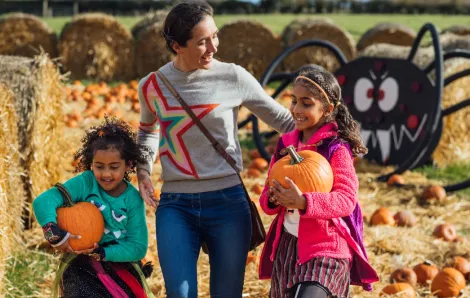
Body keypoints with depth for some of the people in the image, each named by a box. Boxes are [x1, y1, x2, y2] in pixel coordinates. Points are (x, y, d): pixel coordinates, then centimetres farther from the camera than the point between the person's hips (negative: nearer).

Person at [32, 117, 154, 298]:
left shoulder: (133, 200, -2)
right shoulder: (86, 183, -6)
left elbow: (138, 247, -6)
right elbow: (43, 201, -16)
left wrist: (100, 253, -18)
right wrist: (53, 232, -33)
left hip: (120, 263, 1)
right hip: (81, 265, -1)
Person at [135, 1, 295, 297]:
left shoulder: (233, 77, -3)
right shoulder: (152, 86, 3)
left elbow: (282, 119, 7)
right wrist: (144, 170, 9)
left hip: (227, 202, -1)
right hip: (175, 205, 1)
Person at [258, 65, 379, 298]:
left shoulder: (336, 149, -11)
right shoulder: (285, 144, 7)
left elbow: (346, 200, -21)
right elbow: (266, 196, 10)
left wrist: (303, 202, -36)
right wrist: (272, 199, -15)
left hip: (326, 247, -7)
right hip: (287, 245, 7)